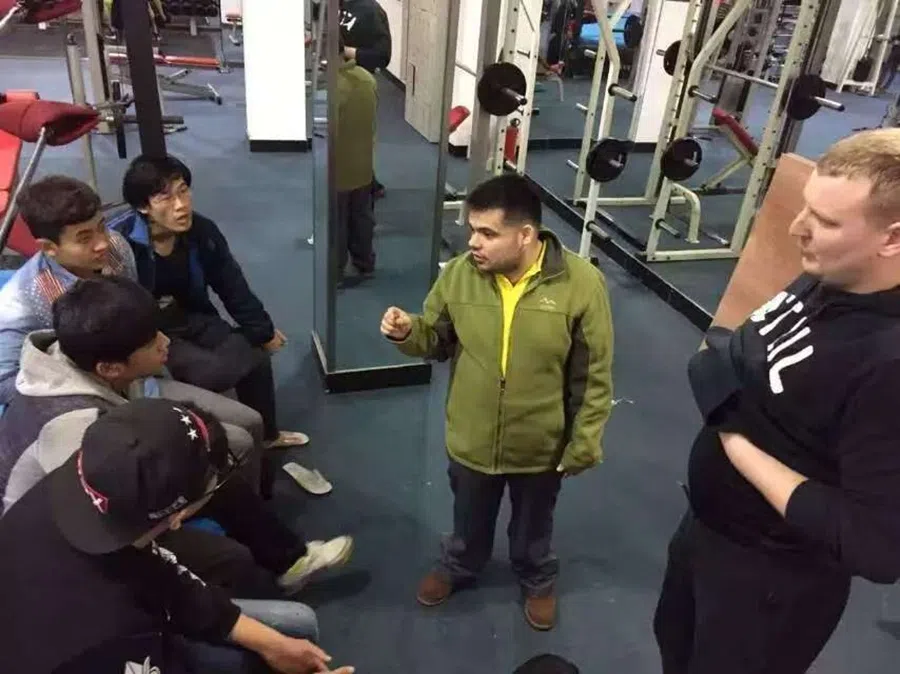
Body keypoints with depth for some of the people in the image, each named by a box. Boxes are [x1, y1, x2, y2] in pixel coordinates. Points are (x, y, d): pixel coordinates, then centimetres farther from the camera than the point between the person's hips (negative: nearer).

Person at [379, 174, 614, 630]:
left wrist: (583, 444, -9)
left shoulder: (581, 283, -22)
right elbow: (437, 340, 1)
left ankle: (537, 580, 57)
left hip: (542, 446, -2)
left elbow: (595, 376, -13)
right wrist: (406, 332, -21)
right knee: (470, 518, 28)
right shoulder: (459, 274, -14)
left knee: (533, 525, 26)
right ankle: (459, 566, 60)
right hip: (471, 439, 2)